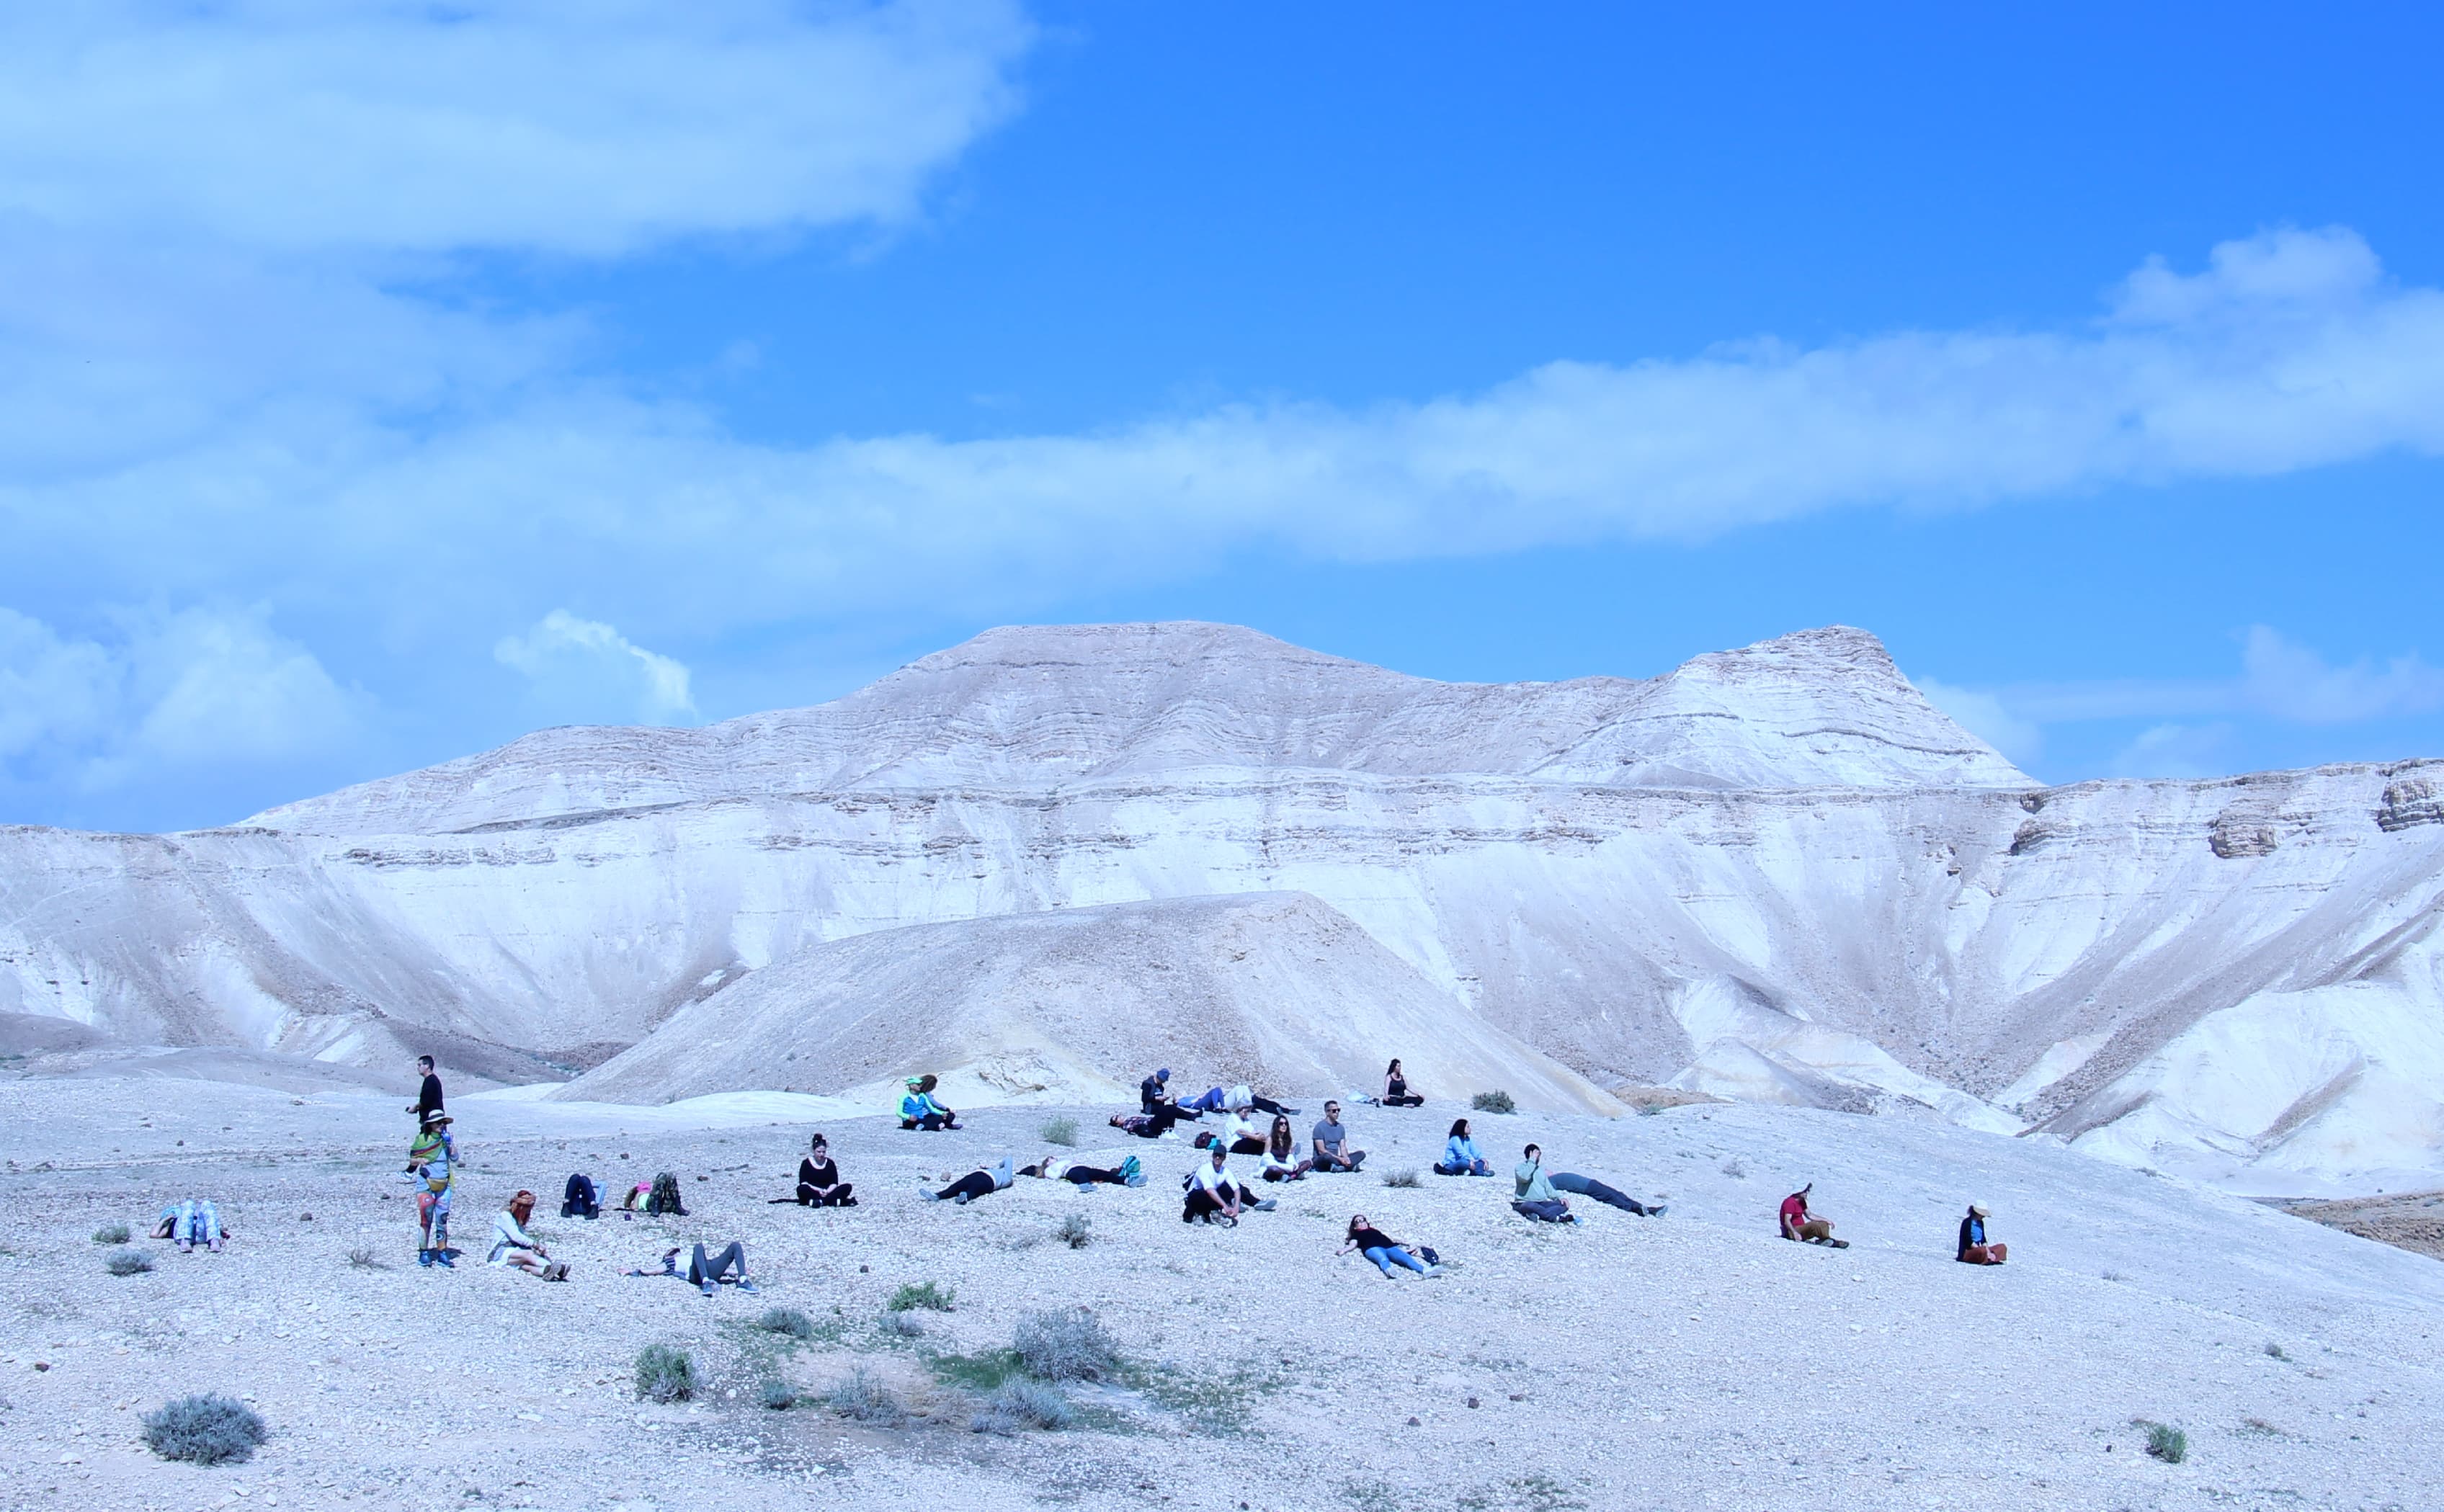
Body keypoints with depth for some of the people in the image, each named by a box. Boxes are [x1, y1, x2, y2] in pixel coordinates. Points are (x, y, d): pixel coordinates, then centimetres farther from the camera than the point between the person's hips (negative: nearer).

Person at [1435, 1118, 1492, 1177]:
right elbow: (1461, 1152, -28)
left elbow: (1475, 1152, -2)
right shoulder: (1455, 1139, -13)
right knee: (1464, 1162, -41)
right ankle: (1482, 1172, -44)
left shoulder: (1468, 1140, 11)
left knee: (1482, 1162, -14)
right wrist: (1471, 1160, -43)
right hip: (1450, 1166, -8)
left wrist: (1483, 1159, -20)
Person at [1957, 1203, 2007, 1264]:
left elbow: (1983, 1240, 14)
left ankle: (1989, 1258, -21)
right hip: (1967, 1251, -9)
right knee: (1983, 1251, -42)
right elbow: (1968, 1241, -17)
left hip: (1977, 1250, 9)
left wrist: (1988, 1251, -5)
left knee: (2003, 1247, 1)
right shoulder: (1967, 1222, -9)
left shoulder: (1980, 1223, 16)